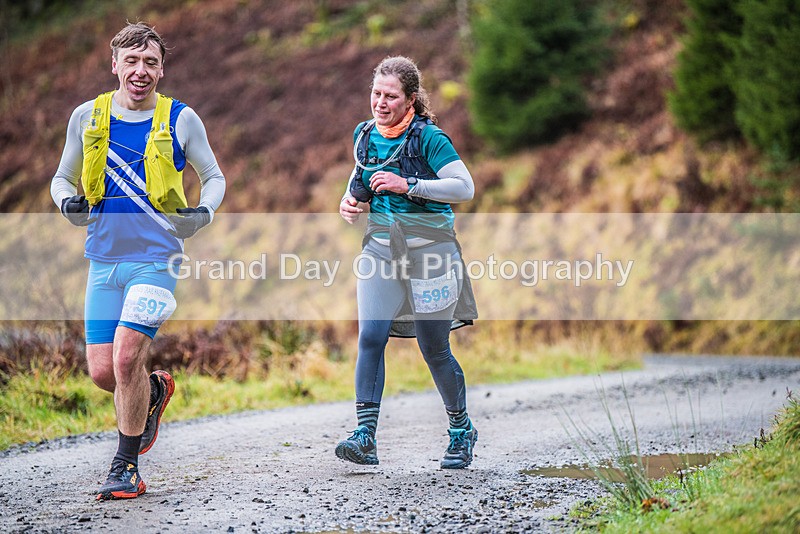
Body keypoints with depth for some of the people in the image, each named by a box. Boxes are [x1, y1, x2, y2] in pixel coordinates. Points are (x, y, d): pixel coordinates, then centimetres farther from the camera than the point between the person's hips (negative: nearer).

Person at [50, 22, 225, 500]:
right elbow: (63, 178, 18)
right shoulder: (87, 117, 6)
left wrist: (205, 211, -8)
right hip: (104, 259, 3)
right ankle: (156, 390, 33)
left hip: (157, 257, -3)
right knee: (102, 370, -2)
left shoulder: (181, 119, 0)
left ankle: (127, 468, -1)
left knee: (127, 357, -17)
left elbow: (214, 176, 13)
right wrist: (68, 201, -5)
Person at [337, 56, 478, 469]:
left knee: (434, 349, 4)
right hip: (381, 246, 4)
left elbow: (464, 187, -17)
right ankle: (365, 437, -15)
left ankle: (462, 430, 26)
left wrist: (407, 185, -22)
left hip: (428, 249, -4)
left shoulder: (428, 138, -11)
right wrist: (349, 200, 4)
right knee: (370, 337, -14)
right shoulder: (365, 136, 7)